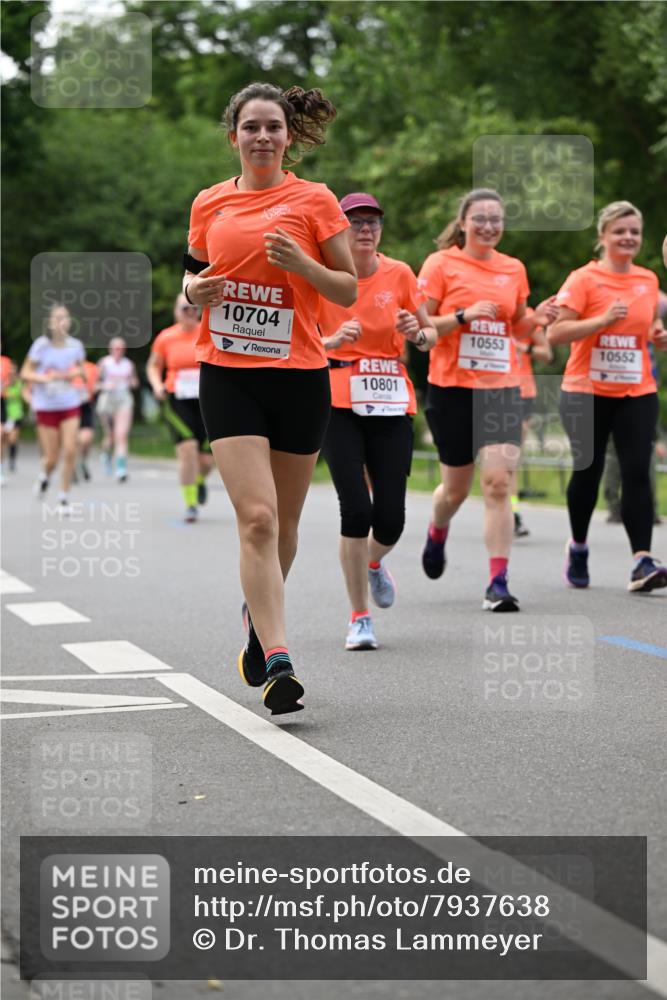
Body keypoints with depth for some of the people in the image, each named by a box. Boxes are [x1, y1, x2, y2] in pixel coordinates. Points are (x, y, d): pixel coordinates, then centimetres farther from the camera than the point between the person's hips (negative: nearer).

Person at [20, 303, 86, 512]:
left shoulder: (75, 345, -1)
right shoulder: (41, 345, -9)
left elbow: (81, 369, 16)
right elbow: (25, 373, -4)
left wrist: (76, 373, -7)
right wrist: (45, 378, -20)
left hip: (70, 405, 2)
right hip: (46, 406, -2)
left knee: (70, 452, -7)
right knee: (52, 458, 0)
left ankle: (64, 497, 8)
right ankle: (45, 476, 36)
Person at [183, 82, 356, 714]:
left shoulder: (314, 201, 1)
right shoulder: (210, 204, 7)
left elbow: (350, 291, 3)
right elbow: (193, 277, 19)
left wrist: (303, 264, -15)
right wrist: (194, 289, -4)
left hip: (300, 376, 0)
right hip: (227, 375, 0)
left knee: (283, 524, 12)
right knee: (257, 518, -15)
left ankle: (258, 614, 40)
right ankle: (277, 662, -18)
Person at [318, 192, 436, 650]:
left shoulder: (399, 274, 4)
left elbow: (431, 335, 13)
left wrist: (417, 333, -9)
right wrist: (334, 340, -17)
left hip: (392, 404, 2)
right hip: (340, 405, -2)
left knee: (390, 518, -3)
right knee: (356, 509, -13)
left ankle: (374, 564, 35)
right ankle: (360, 618, 1)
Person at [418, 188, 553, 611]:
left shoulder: (514, 269, 10)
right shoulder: (441, 264, -2)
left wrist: (536, 319, 0)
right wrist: (464, 315, -19)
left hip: (501, 387, 2)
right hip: (452, 386, -2)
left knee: (499, 482, -12)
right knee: (457, 487, 9)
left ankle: (498, 583, -11)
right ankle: (437, 534, 45)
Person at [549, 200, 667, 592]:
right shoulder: (584, 279, -7)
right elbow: (555, 332, -14)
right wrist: (603, 319, -23)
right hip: (587, 391, -3)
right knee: (588, 471, 8)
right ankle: (579, 547, 31)